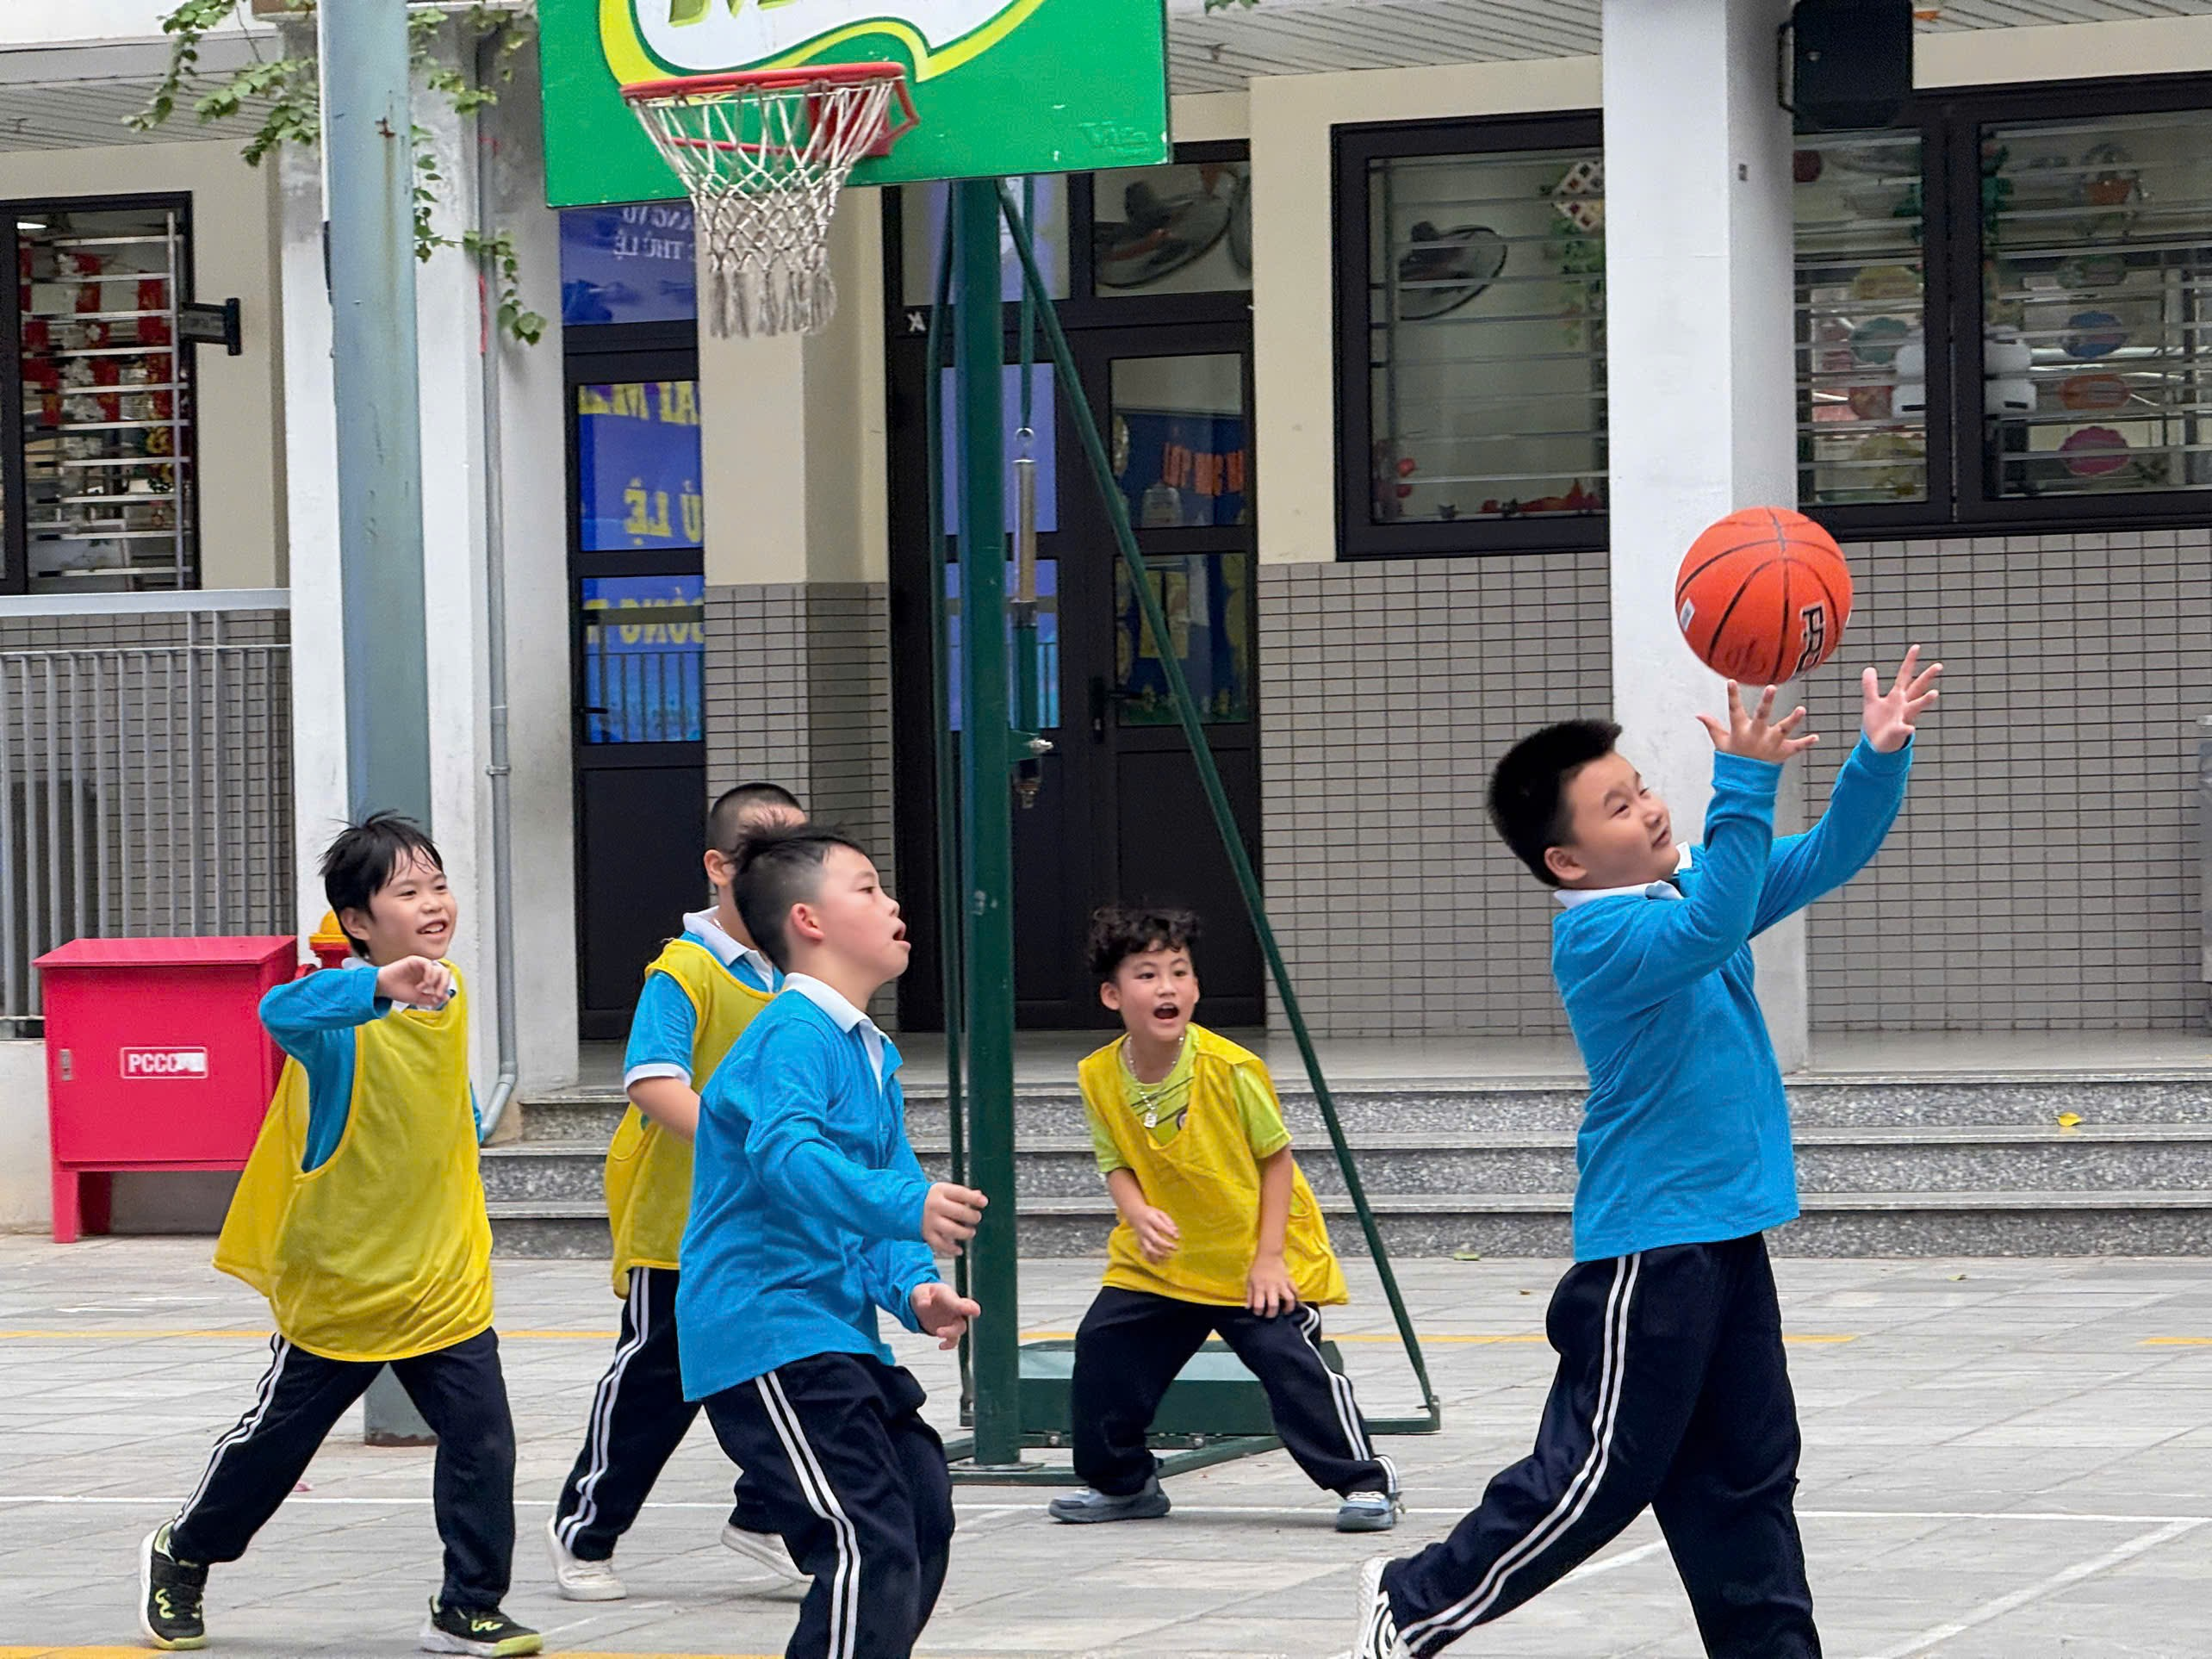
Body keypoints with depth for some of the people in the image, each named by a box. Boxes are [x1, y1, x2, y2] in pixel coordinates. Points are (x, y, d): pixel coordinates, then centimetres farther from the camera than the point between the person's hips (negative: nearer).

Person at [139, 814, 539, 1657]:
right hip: (339, 1282, -4)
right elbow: (281, 1011, -47)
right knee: (276, 1439, 13)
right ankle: (181, 1556, 36)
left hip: (443, 1281, 4)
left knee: (481, 1442, -7)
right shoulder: (345, 1007, -22)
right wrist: (383, 984, -62)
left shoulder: (448, 994, -1)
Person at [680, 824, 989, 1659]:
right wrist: (906, 1207, -46)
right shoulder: (792, 1038, -15)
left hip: (836, 1332, 11)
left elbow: (891, 1180, 16)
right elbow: (786, 1154, -33)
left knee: (923, 1517, 21)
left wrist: (914, 1286, -4)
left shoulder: (871, 1055, 18)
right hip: (767, 1333, -11)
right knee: (870, 1544, -19)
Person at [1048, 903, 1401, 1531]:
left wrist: (1270, 1256, -14)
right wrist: (1139, 1215, -22)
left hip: (1255, 1261, -4)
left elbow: (1275, 1156, -11)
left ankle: (1365, 1480, -2)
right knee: (1103, 1347, 0)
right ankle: (1121, 1482, 22)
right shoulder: (1099, 1078, -9)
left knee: (1292, 1364, -15)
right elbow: (1118, 1164, 1)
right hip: (1161, 1260, 5)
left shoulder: (1229, 1068, -20)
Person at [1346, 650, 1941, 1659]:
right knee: (1600, 1475, -3)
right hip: (1647, 1247, -9)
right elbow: (1708, 931, -36)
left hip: (1725, 1235, 9)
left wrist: (1880, 759, -9)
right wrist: (1743, 785, -44)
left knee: (1746, 1478, 12)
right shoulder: (1596, 936, -18)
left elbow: (1828, 858, 9)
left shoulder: (1694, 886, 9)